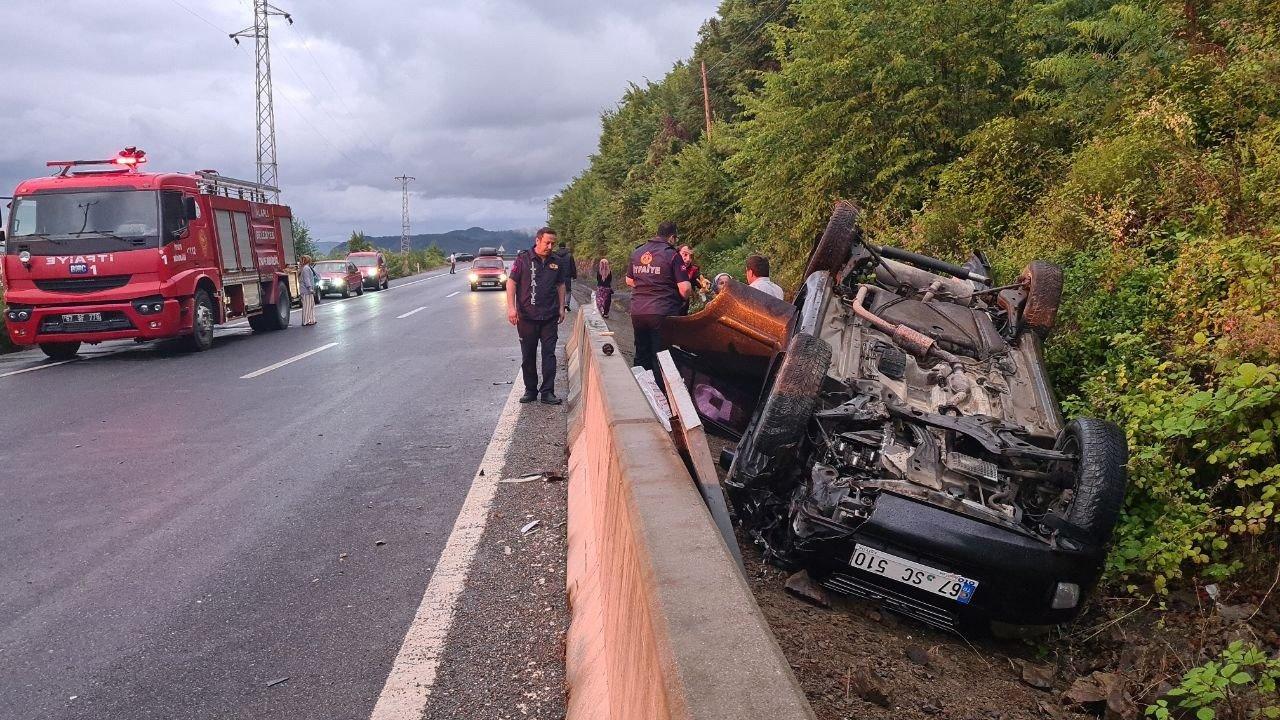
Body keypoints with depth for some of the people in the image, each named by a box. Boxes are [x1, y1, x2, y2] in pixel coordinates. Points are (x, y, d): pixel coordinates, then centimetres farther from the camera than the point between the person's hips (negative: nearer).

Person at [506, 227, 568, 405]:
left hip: (550, 317, 2)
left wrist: (561, 307, 11)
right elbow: (511, 282, -3)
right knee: (528, 356, 7)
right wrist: (511, 307, -10)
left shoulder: (556, 262, 7)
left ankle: (547, 392, 4)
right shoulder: (523, 259, -3)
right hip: (526, 316, -2)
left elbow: (560, 285, 18)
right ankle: (530, 390, 18)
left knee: (549, 354, 0)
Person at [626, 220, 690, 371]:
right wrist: (683, 300, 6)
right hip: (662, 313, -6)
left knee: (641, 355, 15)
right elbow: (685, 289, -13)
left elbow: (629, 281, 21)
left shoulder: (637, 252, 10)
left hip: (637, 312, 6)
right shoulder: (672, 255, -8)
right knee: (660, 358, -1)